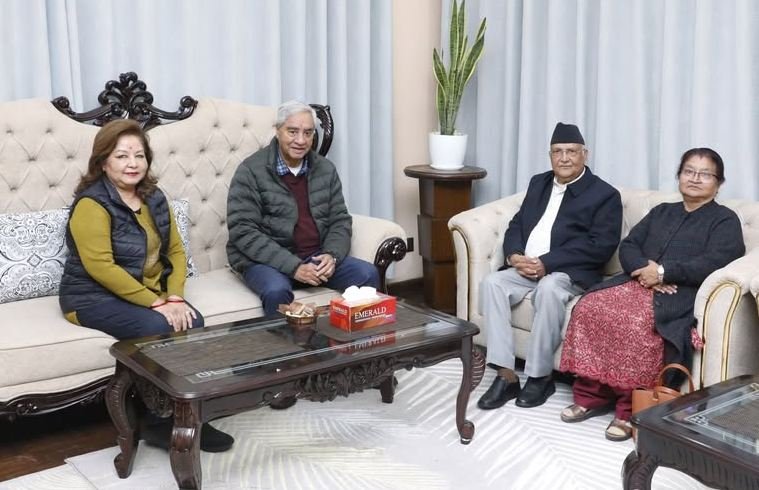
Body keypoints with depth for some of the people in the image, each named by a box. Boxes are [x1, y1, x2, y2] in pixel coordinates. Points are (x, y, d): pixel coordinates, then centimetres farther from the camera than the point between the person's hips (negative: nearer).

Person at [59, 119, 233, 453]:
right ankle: (157, 421, -12)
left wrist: (175, 297, -11)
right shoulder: (91, 203, -14)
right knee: (158, 329, -30)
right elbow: (100, 267, -22)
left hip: (149, 295, 6)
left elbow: (176, 251, 7)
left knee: (193, 323, -21)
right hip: (94, 298, -6)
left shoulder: (154, 199, 8)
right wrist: (156, 303, -24)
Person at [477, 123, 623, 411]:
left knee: (548, 288, -37)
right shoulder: (538, 183, 20)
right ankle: (506, 376, -23)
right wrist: (514, 256, -8)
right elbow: (516, 226, 17)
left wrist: (546, 263, -19)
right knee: (492, 282, -23)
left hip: (569, 272, -5)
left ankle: (540, 376, -21)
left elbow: (601, 246, -12)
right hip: (525, 268, 5)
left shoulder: (605, 195, 0)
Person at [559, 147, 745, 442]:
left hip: (679, 294, -5)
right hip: (637, 282, 6)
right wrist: (644, 268, -10)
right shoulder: (661, 212, 25)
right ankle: (591, 395, -13)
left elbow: (714, 263, -9)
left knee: (636, 324, -36)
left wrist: (663, 271, -16)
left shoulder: (725, 220, 9)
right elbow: (627, 246, 13)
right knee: (588, 309, -22)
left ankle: (632, 409, -24)